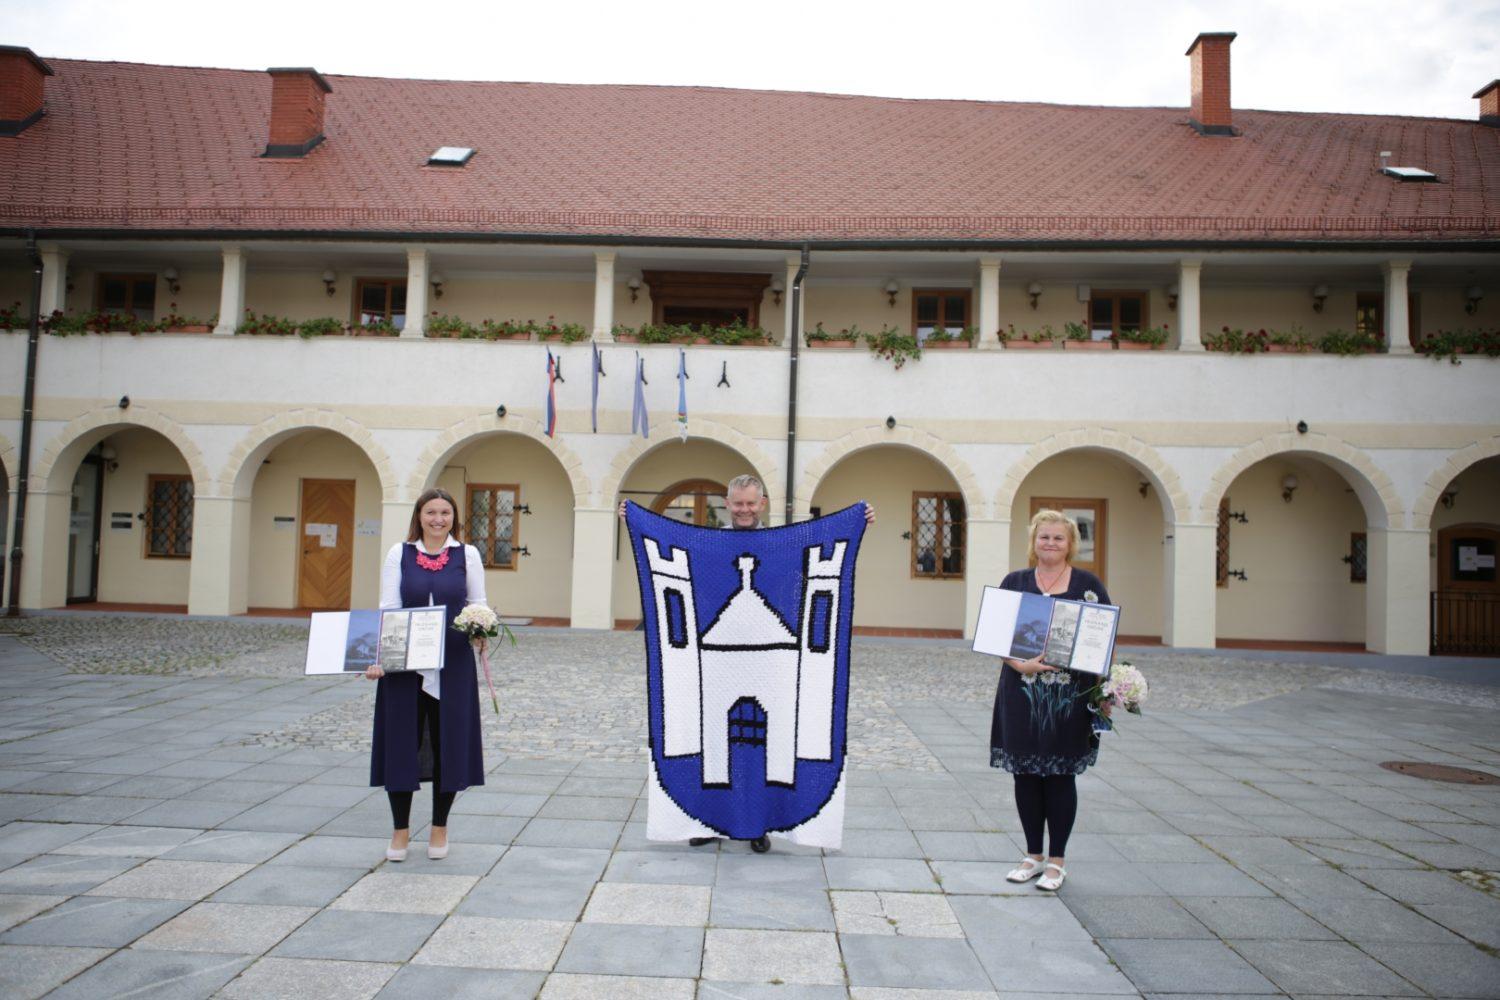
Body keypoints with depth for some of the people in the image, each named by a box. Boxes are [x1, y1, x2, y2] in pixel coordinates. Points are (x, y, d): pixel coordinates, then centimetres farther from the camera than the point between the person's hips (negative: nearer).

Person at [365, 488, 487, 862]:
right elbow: (387, 609, -1)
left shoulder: (467, 555, 4)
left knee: (448, 743, 6)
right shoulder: (399, 553, 4)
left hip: (452, 664, 0)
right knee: (400, 742, 5)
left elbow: (478, 605, 5)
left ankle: (439, 827, 23)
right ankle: (400, 828, 21)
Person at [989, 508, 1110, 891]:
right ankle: (1033, 855, 23)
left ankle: (1056, 861, 18)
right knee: (1026, 775, 8)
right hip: (1022, 693, 2)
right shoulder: (1015, 582, 7)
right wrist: (1019, 663, -16)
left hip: (1069, 695, -2)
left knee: (1060, 776, 5)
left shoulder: (1088, 584, 4)